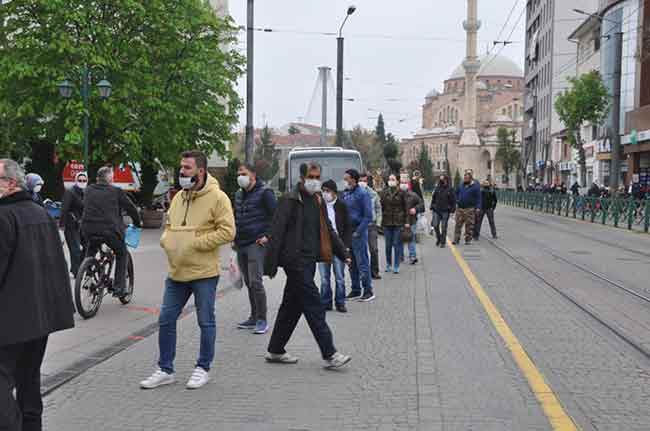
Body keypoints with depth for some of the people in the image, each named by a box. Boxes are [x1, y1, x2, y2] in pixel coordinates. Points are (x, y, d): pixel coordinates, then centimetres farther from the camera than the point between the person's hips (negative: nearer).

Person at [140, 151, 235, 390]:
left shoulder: (217, 198, -10)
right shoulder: (178, 197, 12)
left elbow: (227, 232, -16)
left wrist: (195, 243, -19)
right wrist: (167, 240, 0)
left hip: (204, 273, -6)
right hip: (176, 272, 7)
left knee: (206, 322, 5)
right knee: (166, 320, 9)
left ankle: (203, 368, 22)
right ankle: (165, 370, 21)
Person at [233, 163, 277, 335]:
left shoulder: (264, 193, -7)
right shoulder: (239, 194, 16)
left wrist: (268, 236, -14)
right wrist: (235, 237, 16)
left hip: (256, 244, -8)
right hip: (241, 245, 8)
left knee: (255, 282, -13)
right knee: (248, 282, 12)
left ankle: (262, 320, -4)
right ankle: (254, 317, 21)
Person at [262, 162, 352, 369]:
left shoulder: (318, 200, 15)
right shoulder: (290, 200, -9)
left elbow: (328, 231, 24)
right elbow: (277, 233, -13)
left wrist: (343, 254, 20)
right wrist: (270, 265, -16)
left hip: (309, 261, 8)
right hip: (295, 260, -8)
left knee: (292, 305, 14)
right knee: (314, 305, -10)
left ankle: (275, 351, 24)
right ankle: (329, 354, -8)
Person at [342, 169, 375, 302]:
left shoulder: (362, 194, -9)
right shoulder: (345, 194, 10)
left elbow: (368, 216, -12)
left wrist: (358, 232, -16)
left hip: (358, 233, -7)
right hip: (347, 232, 7)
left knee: (362, 262, -3)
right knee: (352, 264, 12)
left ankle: (368, 291, 4)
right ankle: (355, 290, 21)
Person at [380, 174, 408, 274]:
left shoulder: (401, 193, -1)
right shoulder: (384, 193, 5)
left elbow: (405, 208, 1)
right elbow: (381, 206, 6)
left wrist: (405, 221, -3)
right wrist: (381, 220, 0)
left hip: (398, 222, -2)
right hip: (387, 222, 2)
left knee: (397, 244, 1)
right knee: (388, 245, 8)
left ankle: (396, 266, 8)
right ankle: (388, 265, 21)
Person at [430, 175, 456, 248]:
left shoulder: (450, 190, -2)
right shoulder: (437, 189, 5)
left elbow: (453, 200, 0)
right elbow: (433, 198, 13)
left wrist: (452, 210, -5)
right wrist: (432, 207, 9)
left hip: (445, 211, -2)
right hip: (436, 210, 2)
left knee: (443, 227, 2)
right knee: (435, 225, -1)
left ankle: (443, 242, 12)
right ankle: (438, 238, 24)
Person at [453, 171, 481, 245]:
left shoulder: (475, 186, -3)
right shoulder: (461, 185, 11)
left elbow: (478, 197, -6)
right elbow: (456, 193, 28)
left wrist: (478, 207, -14)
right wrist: (457, 199, 12)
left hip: (470, 209, -4)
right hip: (460, 208, 4)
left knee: (469, 225, 1)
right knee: (458, 224, 3)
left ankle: (468, 240, 9)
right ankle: (456, 239, 7)